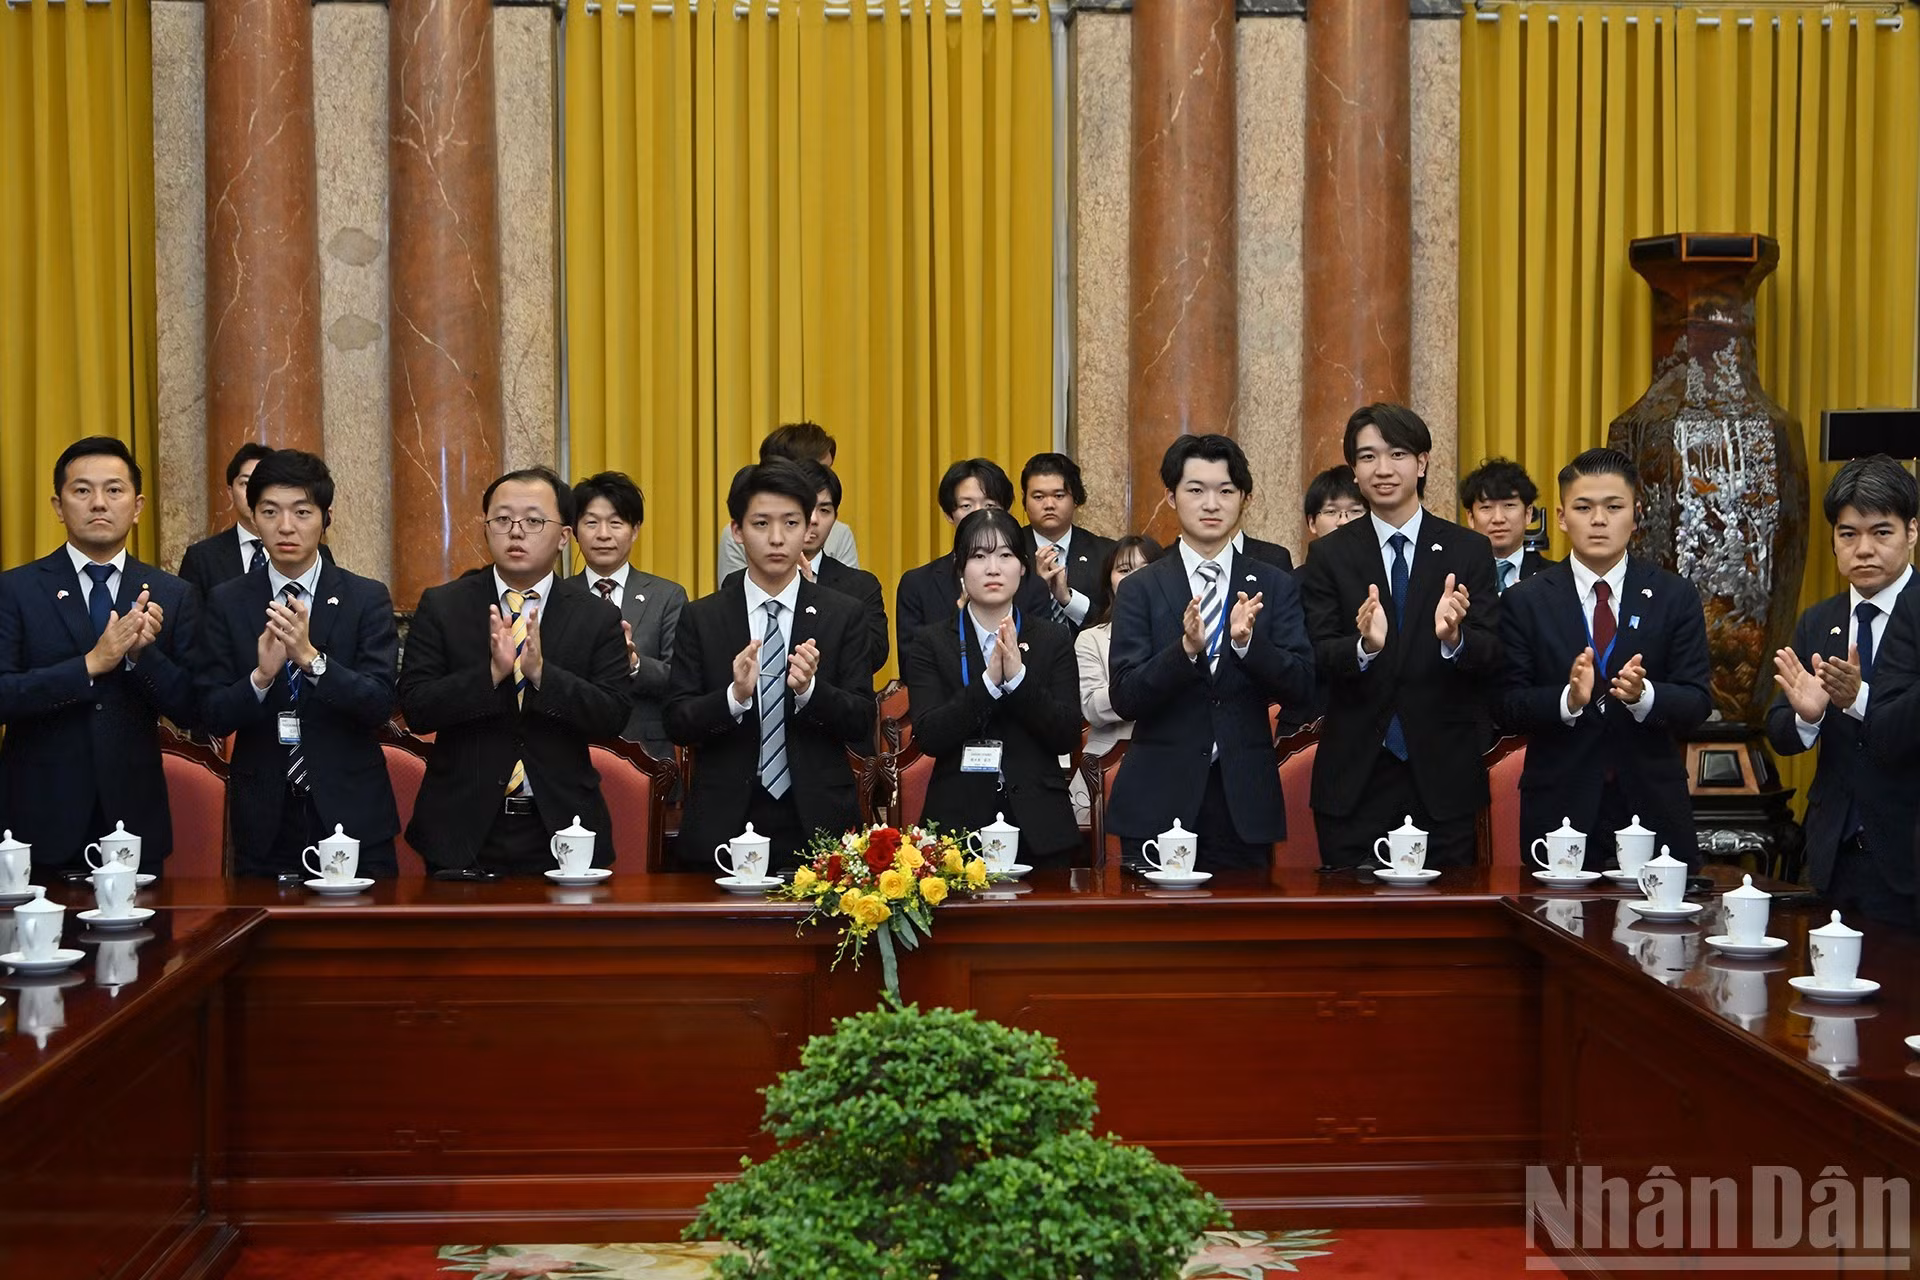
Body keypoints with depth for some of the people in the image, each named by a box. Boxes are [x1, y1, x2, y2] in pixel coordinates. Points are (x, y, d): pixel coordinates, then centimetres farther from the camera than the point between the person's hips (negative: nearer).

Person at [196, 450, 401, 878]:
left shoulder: (368, 598, -1)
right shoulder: (227, 602, 3)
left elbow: (380, 703, -11)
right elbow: (212, 717, -2)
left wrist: (311, 658, -24)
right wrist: (261, 676, -21)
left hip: (352, 814, -1)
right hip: (264, 822, 1)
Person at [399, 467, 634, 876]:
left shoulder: (597, 617, 2)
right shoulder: (441, 606, 2)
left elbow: (614, 715, -8)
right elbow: (416, 709, -7)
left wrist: (542, 673, -21)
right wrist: (491, 673, -22)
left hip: (561, 827, 1)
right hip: (464, 830, 0)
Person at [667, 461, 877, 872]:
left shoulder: (843, 615, 4)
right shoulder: (701, 618, 4)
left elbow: (862, 722, -1)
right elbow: (677, 723, -1)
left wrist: (810, 690, -20)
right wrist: (734, 696, -20)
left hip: (818, 824, 0)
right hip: (725, 824, 0)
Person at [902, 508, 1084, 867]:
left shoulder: (1054, 639, 7)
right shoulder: (933, 643, 4)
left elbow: (1068, 738, -3)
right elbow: (929, 737, -9)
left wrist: (1018, 676, -16)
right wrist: (988, 681, -19)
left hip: (1038, 827, 1)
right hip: (958, 823, -1)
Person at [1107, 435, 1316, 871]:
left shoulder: (1275, 586, 7)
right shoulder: (1140, 589, 2)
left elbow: (1301, 688, -2)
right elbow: (1124, 698, -6)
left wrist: (1247, 642, -19)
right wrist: (1186, 648, -22)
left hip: (1244, 802, 1)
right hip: (1160, 799, -1)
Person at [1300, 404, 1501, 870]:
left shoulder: (1468, 551, 4)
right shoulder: (1329, 555, 4)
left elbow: (1491, 659, -2)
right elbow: (1319, 662, -4)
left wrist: (1454, 638, -24)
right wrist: (1364, 646, -26)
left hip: (1443, 775, 0)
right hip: (1354, 777, 0)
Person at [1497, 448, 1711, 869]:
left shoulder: (1676, 596, 4)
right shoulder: (1524, 601, 2)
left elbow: (1697, 703, -1)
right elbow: (1509, 707, -4)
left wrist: (1643, 695, -22)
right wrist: (1569, 699, -23)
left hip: (1652, 805, 1)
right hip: (1559, 807, -1)